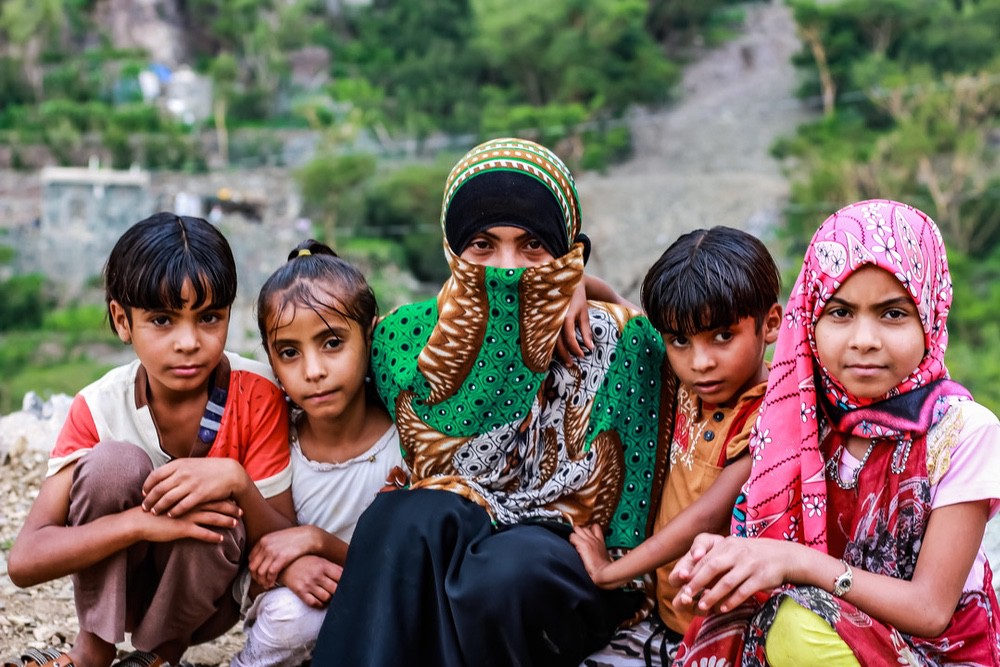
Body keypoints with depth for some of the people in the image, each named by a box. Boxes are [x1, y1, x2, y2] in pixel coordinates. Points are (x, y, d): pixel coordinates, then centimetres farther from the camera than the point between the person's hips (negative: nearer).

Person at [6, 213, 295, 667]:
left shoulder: (256, 397, -19)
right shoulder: (98, 409, -17)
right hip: (118, 584, 0)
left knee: (215, 516, -33)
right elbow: (24, 560, -24)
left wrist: (235, 481, -37)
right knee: (115, 461, -27)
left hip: (207, 589, 0)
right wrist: (143, 520, -39)